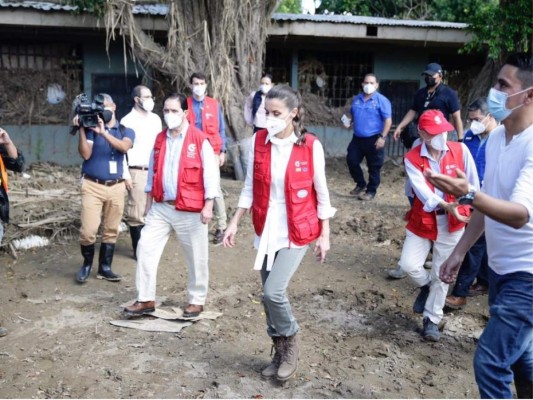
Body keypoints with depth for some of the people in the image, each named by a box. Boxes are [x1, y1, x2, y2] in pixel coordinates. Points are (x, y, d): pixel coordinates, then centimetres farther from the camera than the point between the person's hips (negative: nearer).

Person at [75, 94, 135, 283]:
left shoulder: (125, 131, 6)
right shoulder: (91, 128, 1)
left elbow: (124, 147, -16)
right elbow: (85, 154, -11)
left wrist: (104, 132, -26)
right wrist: (81, 129, -17)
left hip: (116, 187, 2)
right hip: (92, 186, -2)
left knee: (111, 230, 8)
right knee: (88, 230, -8)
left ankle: (104, 268, 20)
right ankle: (87, 264, 17)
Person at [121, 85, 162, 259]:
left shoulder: (155, 119, 12)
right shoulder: (127, 121, -6)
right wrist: (126, 175, -12)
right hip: (137, 172, -5)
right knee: (137, 213, -1)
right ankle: (139, 249, 8)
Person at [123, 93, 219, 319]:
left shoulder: (199, 139, -9)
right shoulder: (159, 140, 9)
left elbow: (210, 174, -10)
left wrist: (208, 205, -13)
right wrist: (149, 201, 17)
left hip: (190, 210, -5)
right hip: (161, 207, 5)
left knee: (196, 257, 6)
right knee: (146, 249, 2)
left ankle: (197, 301, 23)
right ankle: (146, 300, 13)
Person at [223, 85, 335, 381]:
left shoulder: (311, 146, -12)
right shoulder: (258, 142, -2)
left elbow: (322, 194, -3)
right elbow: (250, 188, 6)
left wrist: (325, 235, -2)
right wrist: (235, 223, 3)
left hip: (297, 232, -4)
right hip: (266, 230, 4)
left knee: (273, 292, -15)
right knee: (269, 295, 10)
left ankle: (291, 345, 14)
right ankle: (281, 352, 32)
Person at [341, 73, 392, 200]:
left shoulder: (381, 100, -9)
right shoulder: (356, 99, 10)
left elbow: (388, 120, -12)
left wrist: (382, 137, -19)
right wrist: (348, 121, 1)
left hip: (374, 139, -6)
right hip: (357, 138, 6)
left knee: (373, 167, 3)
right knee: (351, 161, 8)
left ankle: (371, 191, 17)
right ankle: (361, 184, 28)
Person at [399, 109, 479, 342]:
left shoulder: (461, 150, -7)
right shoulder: (412, 159, -11)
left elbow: (473, 183, 1)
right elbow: (422, 191, -23)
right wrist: (446, 205, -38)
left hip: (451, 223, 0)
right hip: (422, 220, 0)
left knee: (441, 274, 7)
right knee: (408, 265, -8)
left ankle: (431, 320, 24)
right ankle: (426, 287, 28)